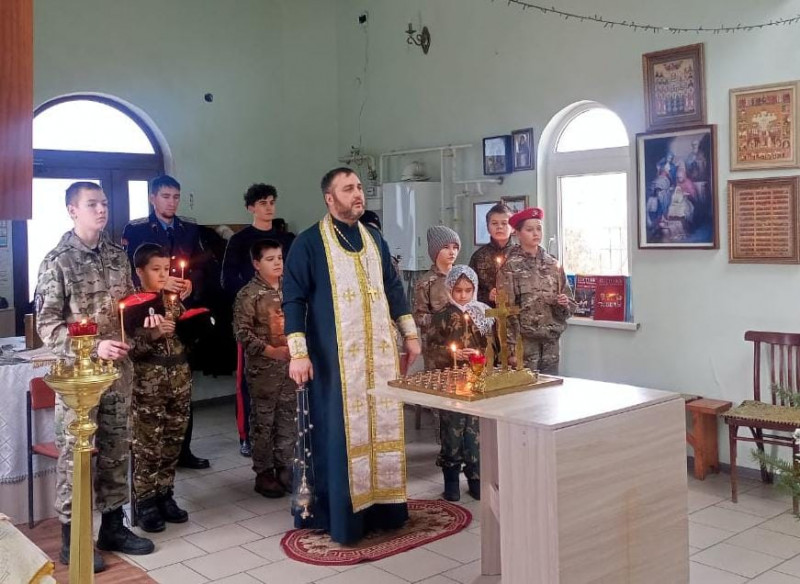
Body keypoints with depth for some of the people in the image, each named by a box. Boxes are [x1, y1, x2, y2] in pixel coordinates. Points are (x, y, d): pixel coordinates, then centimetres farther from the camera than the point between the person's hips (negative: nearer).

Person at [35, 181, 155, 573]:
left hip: (118, 369, 5)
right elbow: (46, 325, -11)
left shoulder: (118, 256, 8)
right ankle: (72, 538, 15)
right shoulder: (57, 261, -8)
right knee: (75, 453, 2)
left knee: (116, 449, 12)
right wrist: (93, 347, -21)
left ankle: (113, 526, 26)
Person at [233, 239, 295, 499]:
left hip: (291, 364, 5)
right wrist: (271, 350, -19)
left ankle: (284, 467, 22)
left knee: (287, 419, 11)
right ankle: (264, 473, 13)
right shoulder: (248, 294, -9)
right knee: (263, 421, 3)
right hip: (262, 367, -5)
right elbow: (242, 332, -13)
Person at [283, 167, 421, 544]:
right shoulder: (309, 243, -5)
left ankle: (382, 506, 20)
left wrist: (410, 335, 14)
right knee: (340, 432, -3)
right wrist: (298, 353, -18)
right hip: (336, 357, -5)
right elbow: (293, 300, -9)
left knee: (382, 426, 8)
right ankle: (340, 515, 8)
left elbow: (393, 288, 19)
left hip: (380, 354, 6)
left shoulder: (374, 239, 13)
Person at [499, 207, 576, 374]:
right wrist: (511, 349, -14)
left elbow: (570, 302, 15)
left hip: (551, 341, 4)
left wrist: (564, 303, -9)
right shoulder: (510, 266, -6)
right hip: (524, 341, -4)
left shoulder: (553, 264, 7)